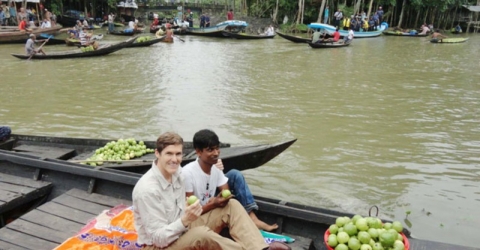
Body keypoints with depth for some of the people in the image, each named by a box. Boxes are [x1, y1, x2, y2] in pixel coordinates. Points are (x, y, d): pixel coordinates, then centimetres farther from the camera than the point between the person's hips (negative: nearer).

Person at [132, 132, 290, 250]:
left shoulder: (178, 173, -3)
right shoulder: (147, 189, -26)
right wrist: (185, 220, -38)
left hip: (182, 232, 8)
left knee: (232, 206, -6)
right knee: (201, 234, -39)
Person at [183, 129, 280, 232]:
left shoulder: (216, 167, -7)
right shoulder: (188, 173, -27)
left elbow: (227, 195, -6)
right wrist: (212, 205, -38)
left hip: (210, 206, 7)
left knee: (235, 175, -7)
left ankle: (252, 219, -12)